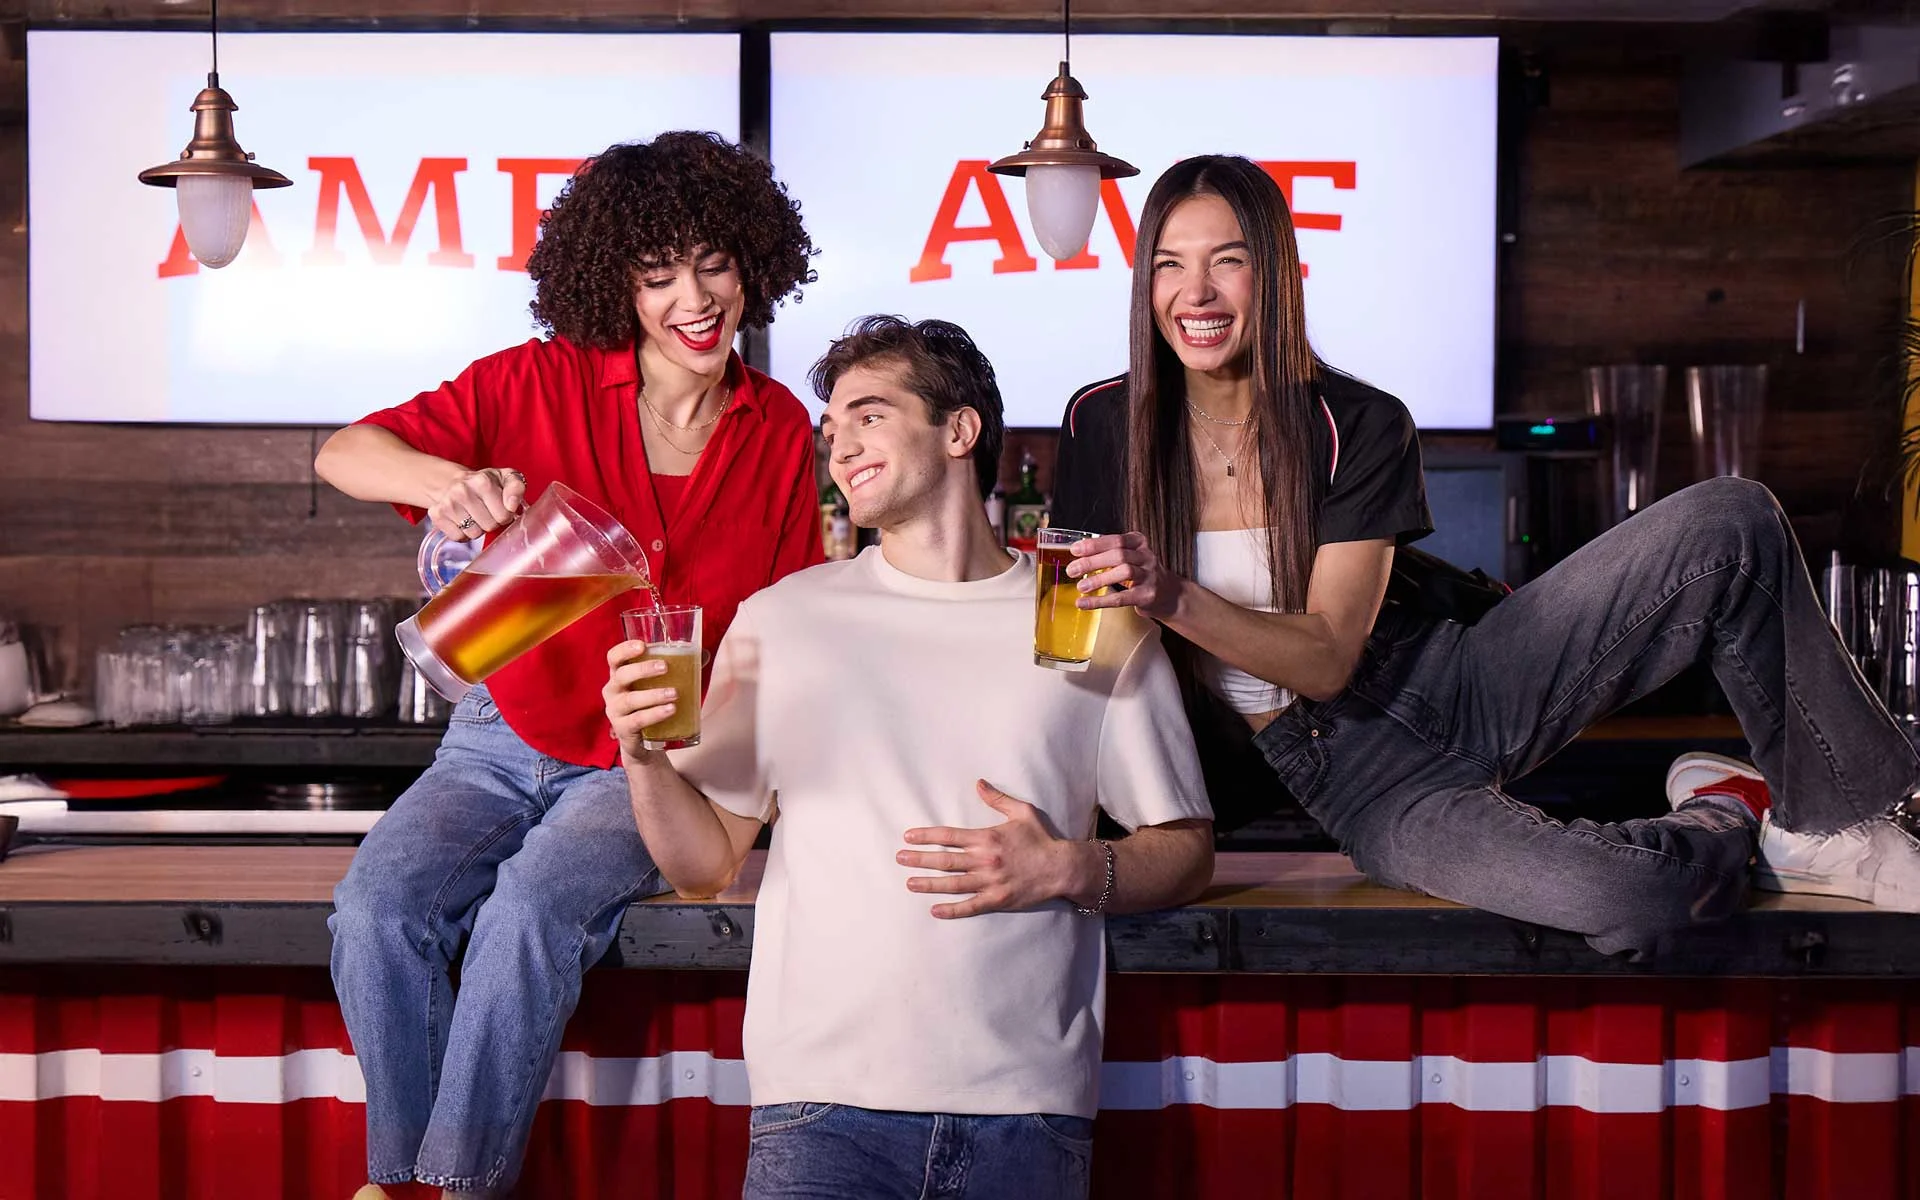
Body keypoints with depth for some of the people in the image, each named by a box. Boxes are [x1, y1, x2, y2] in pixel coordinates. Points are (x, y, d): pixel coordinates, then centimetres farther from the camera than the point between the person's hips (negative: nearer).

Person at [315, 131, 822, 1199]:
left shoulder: (781, 429, 2)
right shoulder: (543, 384, -4)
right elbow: (342, 456, -9)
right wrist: (442, 479, -31)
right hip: (507, 738, 1)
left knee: (532, 905, -30)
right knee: (379, 907, -24)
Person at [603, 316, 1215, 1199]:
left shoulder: (1093, 624, 8)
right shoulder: (781, 619, 10)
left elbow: (1188, 852, 9)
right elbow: (705, 863, 8)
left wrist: (1073, 870, -9)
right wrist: (643, 760, -10)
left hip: (1027, 1102, 0)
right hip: (824, 1094, 0)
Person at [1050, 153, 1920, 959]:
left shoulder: (1359, 428, -7)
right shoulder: (1101, 425, -5)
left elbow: (1330, 655, -15)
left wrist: (1175, 599, -30)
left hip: (1448, 684, 2)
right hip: (1343, 770, -2)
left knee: (1732, 521, -17)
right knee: (1618, 898, -34)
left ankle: (1829, 824, 4)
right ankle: (1718, 825, 5)